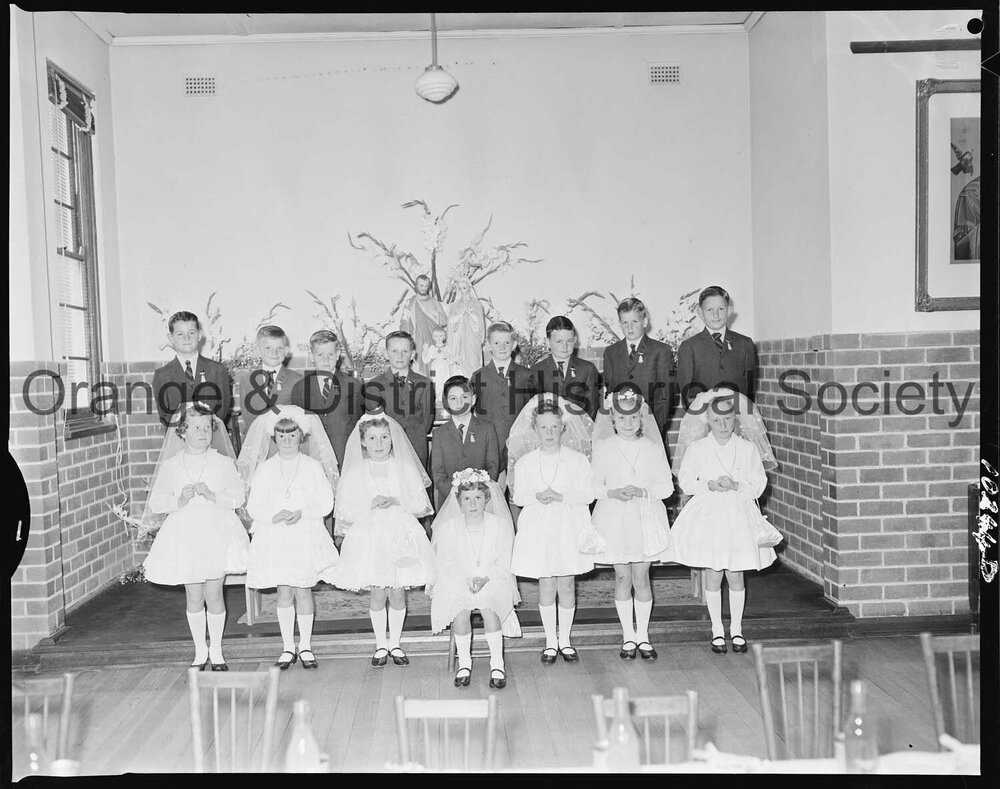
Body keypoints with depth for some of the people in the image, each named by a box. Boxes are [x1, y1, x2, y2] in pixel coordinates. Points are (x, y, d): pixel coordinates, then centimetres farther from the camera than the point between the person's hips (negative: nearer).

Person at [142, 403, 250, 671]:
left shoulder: (223, 462, 1)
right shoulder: (170, 465, 3)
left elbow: (237, 496, -3)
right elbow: (156, 502, 3)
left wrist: (213, 495, -18)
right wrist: (179, 501, -14)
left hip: (217, 533, -1)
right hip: (185, 535, 1)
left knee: (214, 594, 1)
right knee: (193, 596, 6)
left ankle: (216, 651, 18)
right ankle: (200, 651, 22)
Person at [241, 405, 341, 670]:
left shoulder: (313, 467, 0)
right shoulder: (265, 469, 3)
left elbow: (326, 503, -2)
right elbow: (254, 506, 1)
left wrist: (301, 513, -17)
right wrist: (273, 516, -17)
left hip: (306, 535, -1)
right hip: (275, 537, 1)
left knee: (303, 589, 2)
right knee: (284, 591, 5)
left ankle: (305, 646, 16)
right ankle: (288, 647, 17)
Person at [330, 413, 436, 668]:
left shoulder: (405, 468, 2)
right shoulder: (355, 472, 0)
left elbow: (421, 505, 0)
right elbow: (345, 512, 0)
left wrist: (396, 501, -12)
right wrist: (369, 506, -11)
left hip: (401, 538, 1)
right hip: (369, 539, 0)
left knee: (397, 594, 4)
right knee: (377, 594, 2)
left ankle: (395, 644, 22)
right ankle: (381, 645, 20)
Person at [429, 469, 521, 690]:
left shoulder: (500, 525, -2)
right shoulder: (449, 527, -1)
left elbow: (504, 562, -2)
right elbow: (444, 563, -1)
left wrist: (484, 578, -18)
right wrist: (465, 580, -17)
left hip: (493, 580, 0)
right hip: (457, 581, 1)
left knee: (488, 607, -30)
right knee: (460, 610, -28)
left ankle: (497, 663, -13)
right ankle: (464, 662, -8)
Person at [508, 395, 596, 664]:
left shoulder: (577, 459, -2)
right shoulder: (525, 462, 2)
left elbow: (588, 493, -6)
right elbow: (518, 496, 3)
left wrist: (560, 496, -19)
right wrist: (537, 496, -17)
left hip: (569, 526, -1)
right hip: (538, 526, 1)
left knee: (566, 584, 5)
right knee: (546, 584, 4)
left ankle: (565, 640, 20)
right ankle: (550, 641, 18)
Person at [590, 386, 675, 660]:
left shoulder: (653, 448, 0)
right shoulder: (603, 448, -1)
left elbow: (666, 486, 1)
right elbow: (594, 485, 1)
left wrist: (643, 491, -16)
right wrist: (612, 493, -17)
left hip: (646, 517, 0)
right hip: (613, 518, 0)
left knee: (641, 577, 4)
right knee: (622, 578, 6)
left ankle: (643, 635, 19)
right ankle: (628, 636, 20)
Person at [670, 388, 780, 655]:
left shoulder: (748, 448, 1)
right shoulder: (696, 448, -2)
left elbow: (759, 484, 2)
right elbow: (685, 481, 2)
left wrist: (736, 485, -15)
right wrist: (710, 485, -13)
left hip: (739, 515, 1)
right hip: (707, 513, -1)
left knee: (735, 575, 6)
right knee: (713, 574, 2)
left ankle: (736, 629, 23)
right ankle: (717, 631, 18)